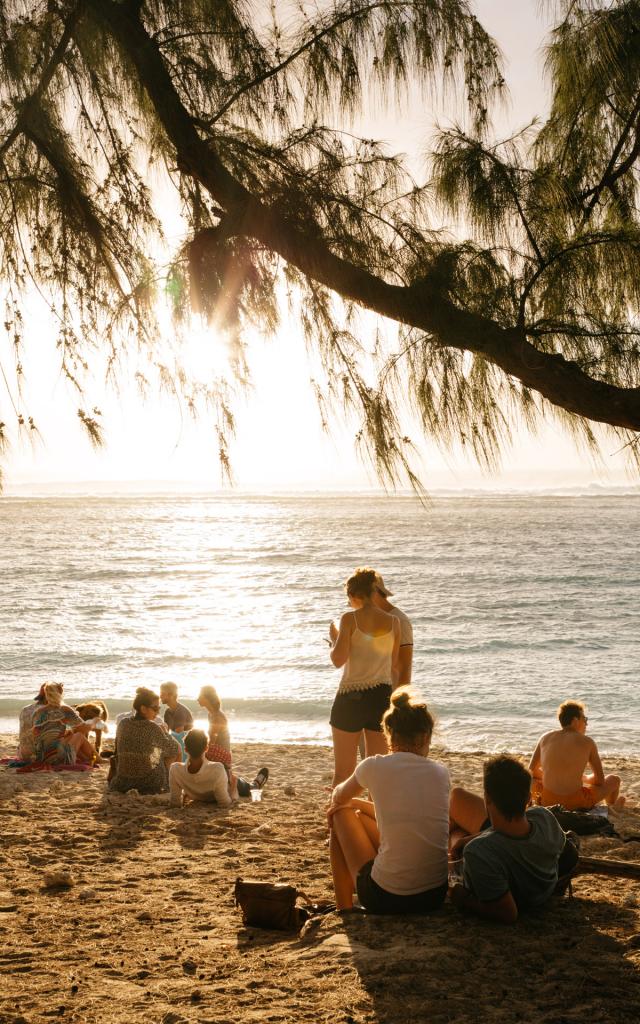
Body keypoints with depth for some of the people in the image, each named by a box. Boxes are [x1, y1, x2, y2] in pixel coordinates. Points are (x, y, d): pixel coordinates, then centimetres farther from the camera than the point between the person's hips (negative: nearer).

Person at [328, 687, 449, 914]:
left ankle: (344, 911, 27)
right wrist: (354, 803, 29)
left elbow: (339, 797, 15)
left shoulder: (375, 767, -7)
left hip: (386, 899, -4)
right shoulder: (440, 773, 4)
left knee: (341, 815, 20)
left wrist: (348, 802, 39)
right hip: (436, 896, 5)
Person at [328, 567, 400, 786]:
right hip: (382, 696, 3)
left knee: (343, 771, 7)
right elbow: (393, 663, 10)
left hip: (351, 697, -3)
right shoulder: (393, 622, 2)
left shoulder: (349, 619, -9)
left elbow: (338, 660, -14)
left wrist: (334, 638, 4)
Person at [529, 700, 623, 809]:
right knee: (614, 779, 23)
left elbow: (532, 770, 14)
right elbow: (600, 780, 2)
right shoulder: (587, 742, -3)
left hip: (547, 802, 2)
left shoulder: (545, 738, 5)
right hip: (576, 804, -2)